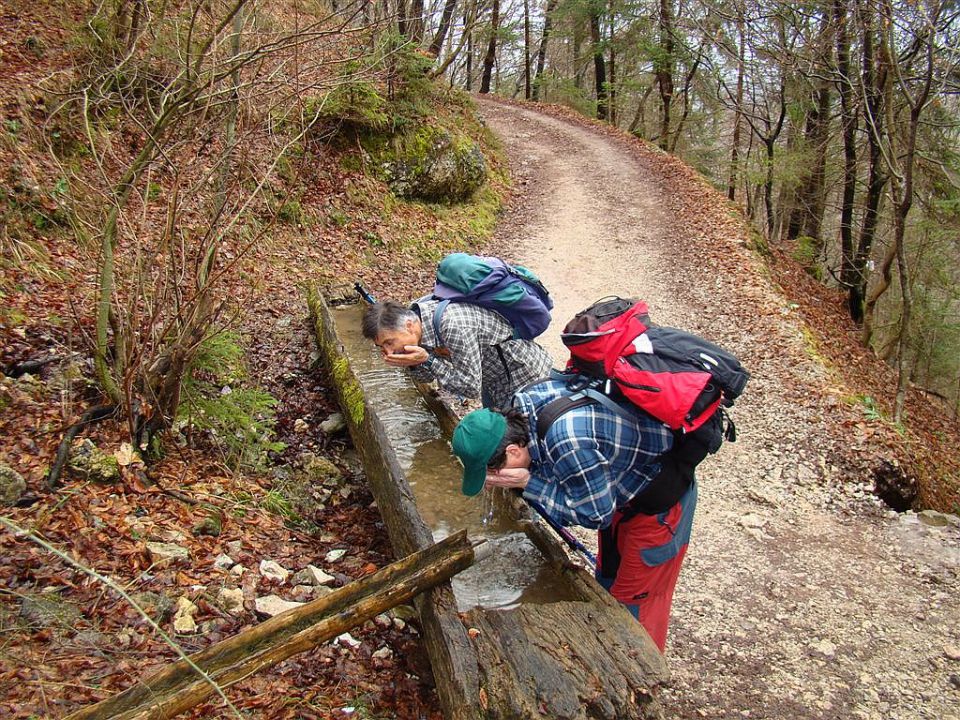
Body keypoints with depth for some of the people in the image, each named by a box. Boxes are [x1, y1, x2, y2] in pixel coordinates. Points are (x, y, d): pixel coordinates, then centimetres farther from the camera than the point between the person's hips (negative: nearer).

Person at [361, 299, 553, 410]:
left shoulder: (453, 327, -40)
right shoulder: (416, 314, -12)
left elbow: (472, 387, -31)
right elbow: (427, 377, 1)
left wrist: (427, 360, -34)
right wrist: (413, 363, -22)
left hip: (524, 374, -9)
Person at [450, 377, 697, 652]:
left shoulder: (567, 442, -41)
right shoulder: (524, 404, -16)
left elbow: (597, 513, -26)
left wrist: (528, 483, -28)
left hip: (660, 497, -9)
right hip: (624, 490, 9)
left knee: (633, 599, 5)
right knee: (609, 577, 24)